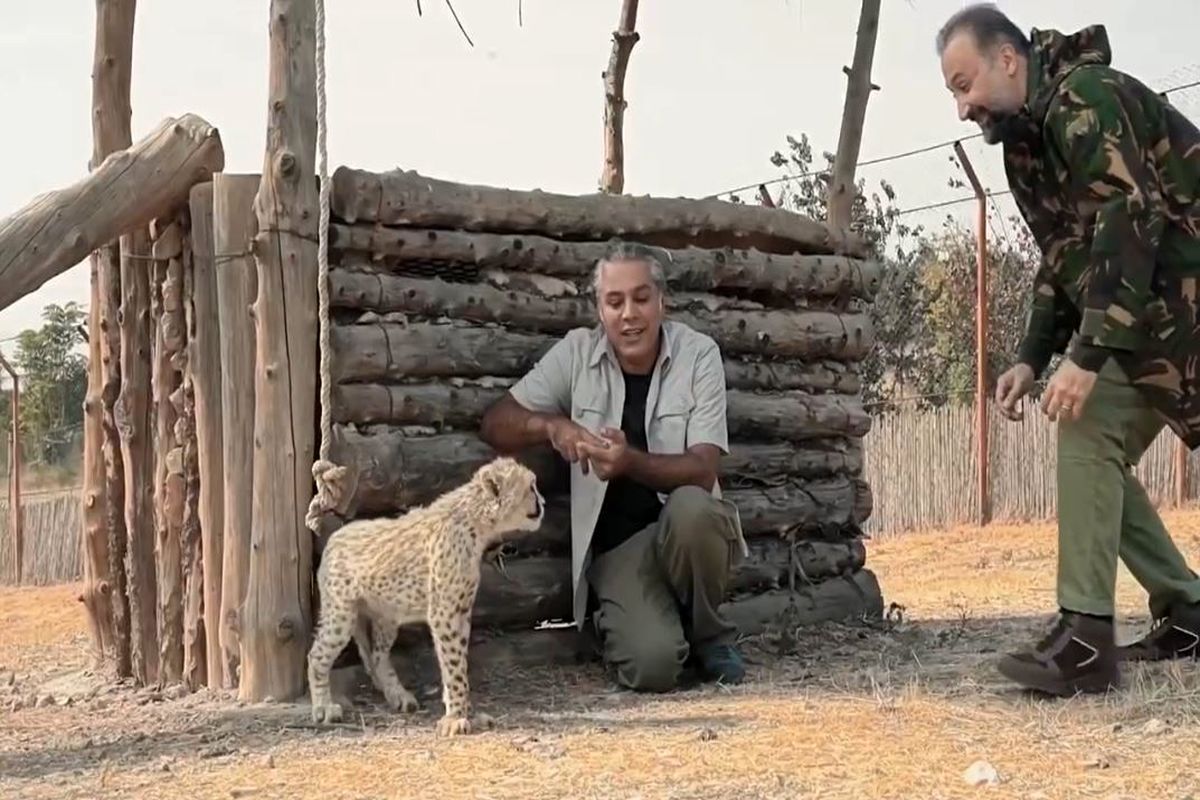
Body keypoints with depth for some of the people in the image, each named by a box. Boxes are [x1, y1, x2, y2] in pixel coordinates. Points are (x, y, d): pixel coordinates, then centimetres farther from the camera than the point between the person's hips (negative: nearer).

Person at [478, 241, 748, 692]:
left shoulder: (698, 354, -6)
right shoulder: (577, 353, -1)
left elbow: (702, 470, -15)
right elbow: (494, 424, -1)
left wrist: (631, 462, -34)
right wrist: (550, 425, -23)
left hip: (690, 526, 0)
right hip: (618, 543, 0)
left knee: (690, 508, -38)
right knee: (652, 666, -28)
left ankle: (710, 637, -9)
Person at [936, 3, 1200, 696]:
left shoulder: (1084, 96, -16)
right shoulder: (1029, 136, 13)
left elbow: (1131, 220, -26)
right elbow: (1065, 258, 19)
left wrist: (1089, 357, -29)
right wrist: (1032, 359, 10)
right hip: (1132, 314, 10)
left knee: (1089, 434, -15)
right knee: (1089, 440, 6)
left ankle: (1088, 638, -15)